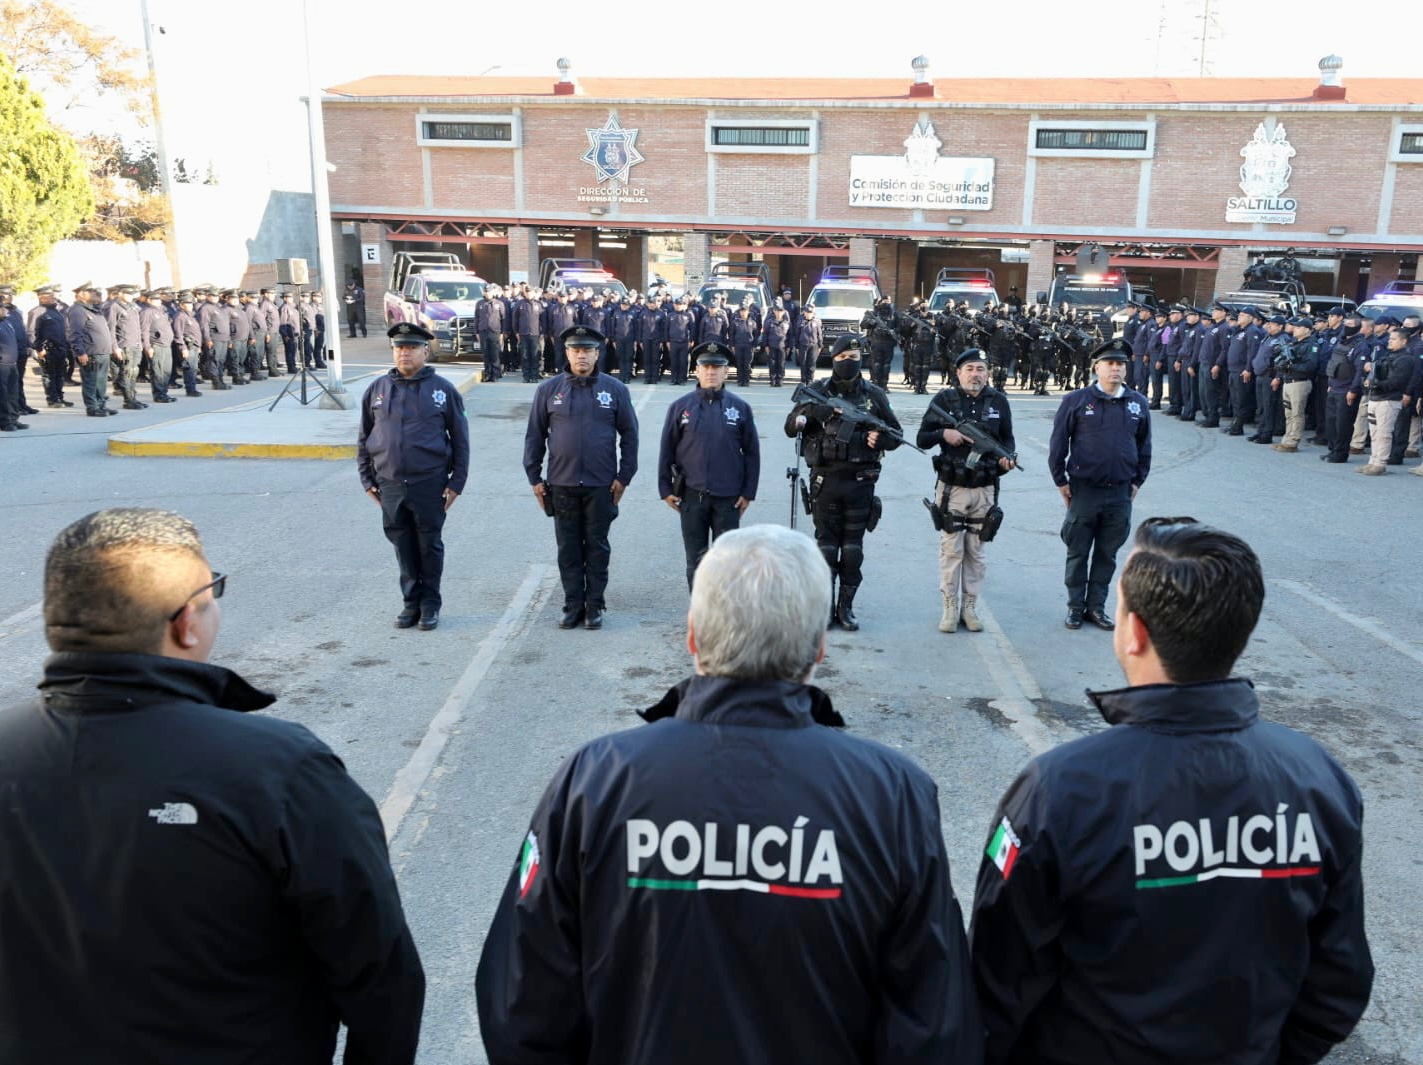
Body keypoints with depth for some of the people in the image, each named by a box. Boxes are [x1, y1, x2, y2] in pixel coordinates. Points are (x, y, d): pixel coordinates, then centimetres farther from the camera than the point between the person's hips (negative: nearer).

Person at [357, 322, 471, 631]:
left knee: (430, 545, 7)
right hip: (390, 485, 3)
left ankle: (430, 604, 20)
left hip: (430, 485, -3)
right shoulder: (377, 390, 7)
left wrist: (456, 482, -4)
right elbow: (364, 439, 13)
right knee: (403, 547, 10)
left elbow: (460, 440, 0)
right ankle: (411, 602, 23)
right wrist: (367, 480, 8)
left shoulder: (443, 390, -1)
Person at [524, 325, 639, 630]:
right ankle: (573, 604, 19)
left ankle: (595, 605, 18)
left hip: (601, 485, -1)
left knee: (597, 546, 8)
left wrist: (624, 477, -1)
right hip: (561, 483, 1)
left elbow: (629, 434, 3)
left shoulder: (615, 389, 0)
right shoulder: (549, 390, 2)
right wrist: (534, 477, 3)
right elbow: (535, 434, 6)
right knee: (568, 548, 8)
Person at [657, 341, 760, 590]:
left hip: (728, 497, 0)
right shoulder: (680, 407, 2)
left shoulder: (740, 408, 2)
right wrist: (665, 489, 2)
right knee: (696, 559, 8)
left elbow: (752, 452, 4)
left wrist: (748, 492, 0)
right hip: (691, 495, 0)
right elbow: (667, 450, 5)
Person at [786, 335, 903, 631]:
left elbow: (895, 434, 11)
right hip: (825, 481, -1)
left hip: (860, 482, 1)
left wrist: (879, 439, -12)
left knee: (853, 548, 6)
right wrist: (807, 410, -19)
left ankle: (846, 606, 17)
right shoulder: (817, 391, 3)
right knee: (826, 545, 5)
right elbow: (790, 428, 1)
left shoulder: (874, 395, 6)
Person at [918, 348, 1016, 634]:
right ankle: (950, 607, 11)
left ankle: (970, 606, 18)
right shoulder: (945, 399, -1)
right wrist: (943, 433, -18)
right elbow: (922, 438, 2)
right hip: (952, 488, -2)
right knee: (951, 549, 2)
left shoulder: (998, 401, 5)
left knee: (976, 551, 8)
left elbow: (1007, 437, 13)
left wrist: (1008, 456, -8)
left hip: (985, 490, 2)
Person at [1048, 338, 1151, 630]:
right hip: (1083, 491, -3)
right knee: (1078, 553, 6)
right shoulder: (1076, 400, -4)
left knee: (1107, 554, 10)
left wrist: (1137, 481, 11)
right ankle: (1075, 607, 18)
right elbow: (1058, 442, -1)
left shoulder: (1138, 403, 6)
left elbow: (1144, 445, 14)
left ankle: (1096, 606, 22)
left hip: (1120, 493, 3)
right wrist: (1061, 481, -2)